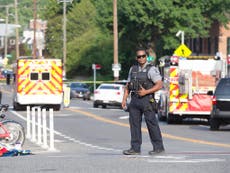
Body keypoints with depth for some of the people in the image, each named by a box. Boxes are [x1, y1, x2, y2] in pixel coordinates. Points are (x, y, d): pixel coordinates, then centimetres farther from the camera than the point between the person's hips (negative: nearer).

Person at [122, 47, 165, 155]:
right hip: (134, 99, 6)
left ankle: (158, 147, 4)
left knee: (151, 123, -3)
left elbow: (159, 85, -11)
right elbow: (128, 86, 17)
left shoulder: (151, 69, -5)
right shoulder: (133, 69, 14)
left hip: (146, 99, -6)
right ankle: (135, 148, 8)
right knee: (134, 123, 4)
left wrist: (146, 92, -18)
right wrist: (124, 99, 8)